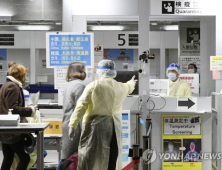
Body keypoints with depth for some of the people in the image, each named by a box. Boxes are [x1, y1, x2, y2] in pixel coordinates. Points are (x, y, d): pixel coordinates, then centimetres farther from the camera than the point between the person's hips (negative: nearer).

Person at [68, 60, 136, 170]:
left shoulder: (93, 86, -5)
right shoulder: (121, 87, 9)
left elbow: (81, 106, -9)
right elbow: (128, 87, 35)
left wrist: (73, 125, -7)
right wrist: (132, 83, 59)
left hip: (95, 126, -3)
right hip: (114, 127, 4)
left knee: (89, 159, 2)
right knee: (112, 160, 9)